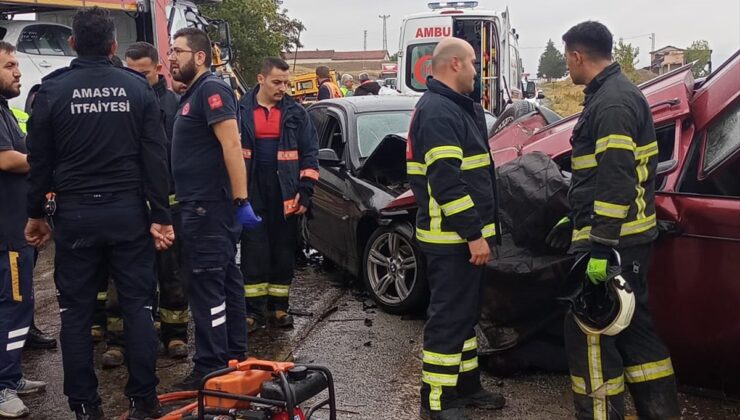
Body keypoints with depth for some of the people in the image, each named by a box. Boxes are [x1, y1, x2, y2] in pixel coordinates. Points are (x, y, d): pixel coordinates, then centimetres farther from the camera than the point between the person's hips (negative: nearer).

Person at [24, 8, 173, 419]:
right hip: (128, 211, 1)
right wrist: (161, 215, -1)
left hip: (75, 214, 0)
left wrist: (36, 213, 13)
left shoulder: (52, 90, -2)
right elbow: (156, 157, -3)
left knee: (77, 312, 8)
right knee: (138, 305, 7)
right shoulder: (138, 87, 0)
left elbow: (40, 160, 2)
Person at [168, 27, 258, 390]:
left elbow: (232, 146, -21)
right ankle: (234, 358, 24)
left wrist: (241, 200, -24)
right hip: (206, 205, 10)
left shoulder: (211, 90, -12)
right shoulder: (193, 94, 18)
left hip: (209, 207, -10)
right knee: (226, 282, 14)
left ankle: (211, 370, 2)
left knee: (206, 286, -6)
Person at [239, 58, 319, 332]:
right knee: (254, 253, 1)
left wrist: (305, 191, -4)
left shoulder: (296, 113, 5)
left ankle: (279, 307, 20)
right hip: (252, 196, -1)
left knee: (284, 253, 8)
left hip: (286, 197, 1)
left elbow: (310, 154, 4)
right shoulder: (241, 111, 3)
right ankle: (253, 310, 9)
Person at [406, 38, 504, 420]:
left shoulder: (454, 108, 18)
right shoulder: (439, 112, -17)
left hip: (462, 234, 11)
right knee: (449, 317, -3)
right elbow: (446, 182, -24)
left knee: (465, 312, 18)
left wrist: (477, 230, 21)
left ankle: (465, 385, 30)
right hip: (452, 238, -11)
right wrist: (474, 234, -22)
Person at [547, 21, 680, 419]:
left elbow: (615, 180, -25)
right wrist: (577, 220, 27)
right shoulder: (618, 94, 15)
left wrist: (601, 248, -26)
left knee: (589, 332, -2)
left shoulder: (611, 102, -18)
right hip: (630, 236, 10)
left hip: (611, 240, -10)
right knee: (633, 326, 18)